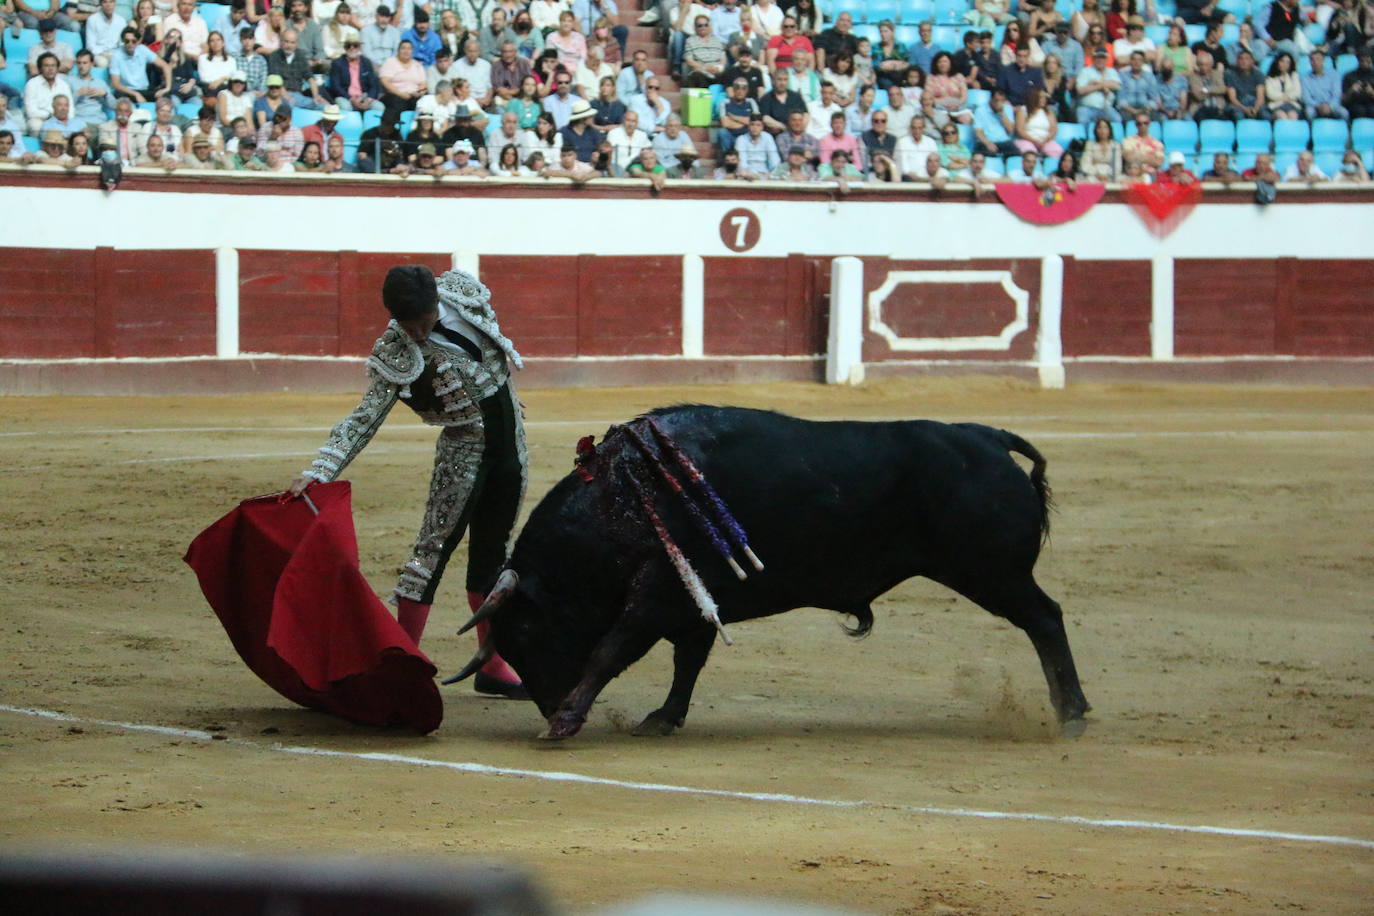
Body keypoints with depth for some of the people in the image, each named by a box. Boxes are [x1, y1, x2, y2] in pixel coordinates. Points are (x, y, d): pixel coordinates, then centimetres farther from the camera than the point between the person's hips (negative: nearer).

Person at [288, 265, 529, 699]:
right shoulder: (394, 352, -18)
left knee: (492, 553, 11)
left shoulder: (462, 289, -7)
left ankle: (492, 667, 16)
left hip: (510, 438, 5)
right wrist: (318, 471, -33)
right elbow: (366, 417, -23)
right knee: (434, 547, -9)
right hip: (464, 447, -5)